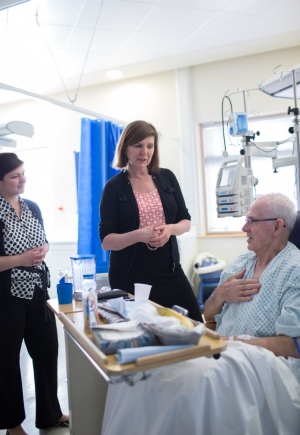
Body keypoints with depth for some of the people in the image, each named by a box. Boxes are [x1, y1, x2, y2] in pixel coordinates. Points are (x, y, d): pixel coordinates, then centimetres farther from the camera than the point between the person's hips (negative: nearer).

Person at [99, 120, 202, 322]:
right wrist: (138, 235, -24)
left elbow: (186, 221, 9)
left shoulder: (167, 177, 5)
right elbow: (106, 240, -7)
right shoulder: (114, 186, -4)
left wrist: (170, 229, -13)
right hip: (129, 277, -3)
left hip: (170, 271, 3)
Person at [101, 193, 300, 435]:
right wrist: (220, 295, -3)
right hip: (223, 351, 7)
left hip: (264, 361, -6)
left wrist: (229, 341, -19)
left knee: (194, 375, -34)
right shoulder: (241, 263, 14)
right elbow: (208, 317, 18)